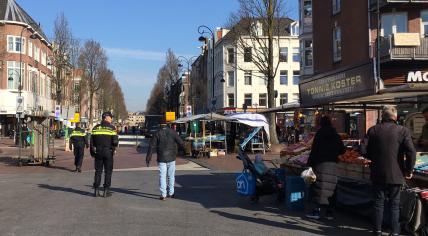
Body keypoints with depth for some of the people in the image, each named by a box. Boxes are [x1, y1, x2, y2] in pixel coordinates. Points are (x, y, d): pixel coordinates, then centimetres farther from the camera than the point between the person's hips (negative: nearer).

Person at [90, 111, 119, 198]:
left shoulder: (96, 128, 6)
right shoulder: (112, 128, -6)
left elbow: (92, 141, 7)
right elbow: (115, 142, -11)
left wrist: (92, 152, 14)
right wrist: (114, 148, 10)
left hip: (98, 152, 3)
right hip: (108, 152, -3)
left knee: (98, 171, 10)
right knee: (108, 171, 5)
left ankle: (96, 190, 10)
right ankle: (106, 191, 5)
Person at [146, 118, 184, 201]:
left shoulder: (157, 133, -3)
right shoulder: (172, 132, -1)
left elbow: (151, 147, -5)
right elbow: (180, 141, -3)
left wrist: (148, 158, -3)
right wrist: (184, 146, 18)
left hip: (161, 158, -1)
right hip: (171, 157, 1)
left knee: (162, 176, 1)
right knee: (171, 176, 13)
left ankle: (163, 194, -3)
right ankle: (171, 193, 19)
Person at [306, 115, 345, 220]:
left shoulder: (319, 133, -1)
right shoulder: (336, 135, 12)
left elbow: (314, 150, -6)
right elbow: (342, 150, 13)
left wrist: (309, 163, -5)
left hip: (321, 163, -4)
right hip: (333, 163, 4)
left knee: (319, 186, -3)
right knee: (330, 187, 6)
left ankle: (317, 210, -5)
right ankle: (329, 212, 9)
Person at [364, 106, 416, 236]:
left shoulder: (373, 130, -2)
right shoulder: (403, 131, -7)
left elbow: (366, 152, -3)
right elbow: (411, 152, -14)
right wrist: (409, 170, -2)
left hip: (377, 173, 1)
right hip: (396, 174, -1)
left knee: (378, 202, 11)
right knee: (394, 204, 9)